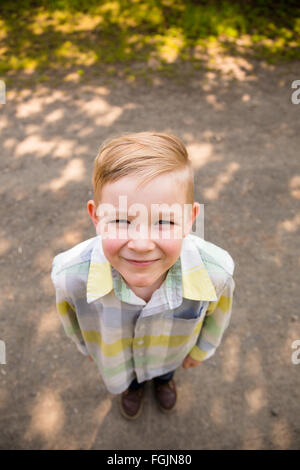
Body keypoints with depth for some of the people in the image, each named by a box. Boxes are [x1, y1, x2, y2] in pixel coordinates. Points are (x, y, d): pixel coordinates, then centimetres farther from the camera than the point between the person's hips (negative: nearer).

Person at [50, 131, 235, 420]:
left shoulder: (215, 272, -41)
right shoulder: (70, 275, -42)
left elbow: (218, 312, -15)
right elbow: (70, 314, -16)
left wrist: (202, 350, 4)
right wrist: (87, 346, 4)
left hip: (171, 352, 1)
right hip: (114, 356, 0)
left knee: (166, 364, 37)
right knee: (122, 373, 36)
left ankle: (164, 378, 74)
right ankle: (132, 385, 73)